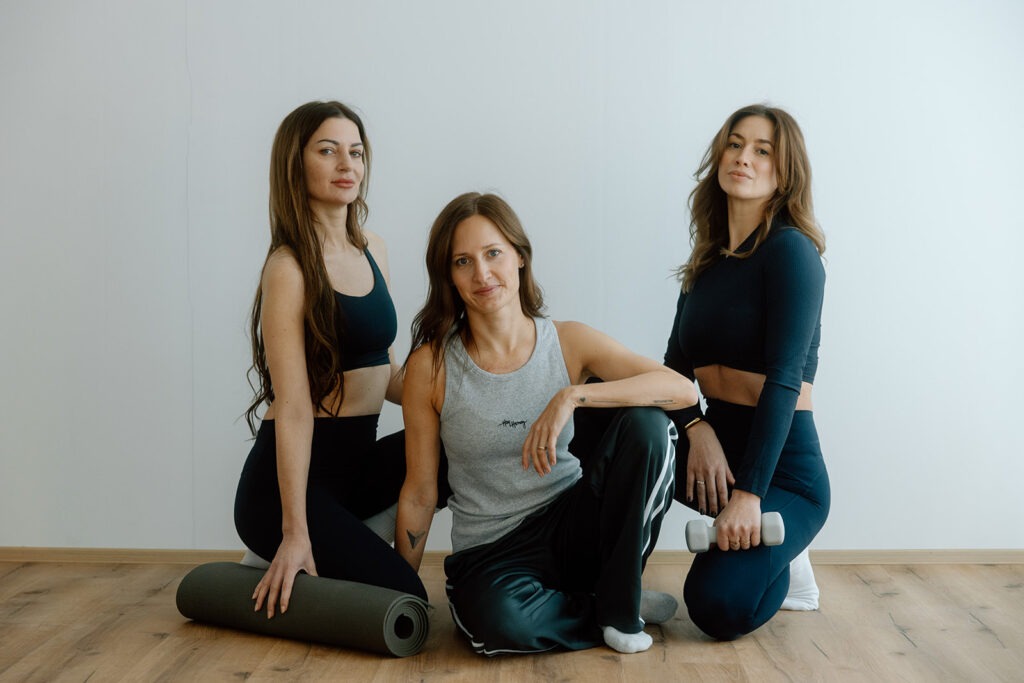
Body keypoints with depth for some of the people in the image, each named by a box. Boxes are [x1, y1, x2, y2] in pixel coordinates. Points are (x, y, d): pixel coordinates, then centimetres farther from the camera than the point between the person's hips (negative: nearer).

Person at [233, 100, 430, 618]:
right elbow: (293, 408, -19)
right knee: (403, 600, -18)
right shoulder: (289, 269, -14)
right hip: (292, 476, -8)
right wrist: (295, 533, -22)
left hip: (357, 463, 8)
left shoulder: (371, 250, 10)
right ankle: (285, 566, 8)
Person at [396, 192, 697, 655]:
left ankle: (618, 604, -7)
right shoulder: (430, 366, -8)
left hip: (571, 522, 2)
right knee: (496, 620, -38)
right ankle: (608, 615, -3)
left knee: (646, 425, -23)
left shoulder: (569, 343, -4)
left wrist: (572, 396, -28)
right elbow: (419, 492, -1)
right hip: (489, 551, -2)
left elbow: (683, 390, -17)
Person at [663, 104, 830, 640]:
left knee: (719, 609, -25)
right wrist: (696, 428, -18)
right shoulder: (708, 260, 10)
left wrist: (750, 494, -25)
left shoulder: (790, 250, -12)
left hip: (782, 464, -6)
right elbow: (676, 365, 4)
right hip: (712, 446, 7)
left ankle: (779, 552, 9)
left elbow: (783, 380, -19)